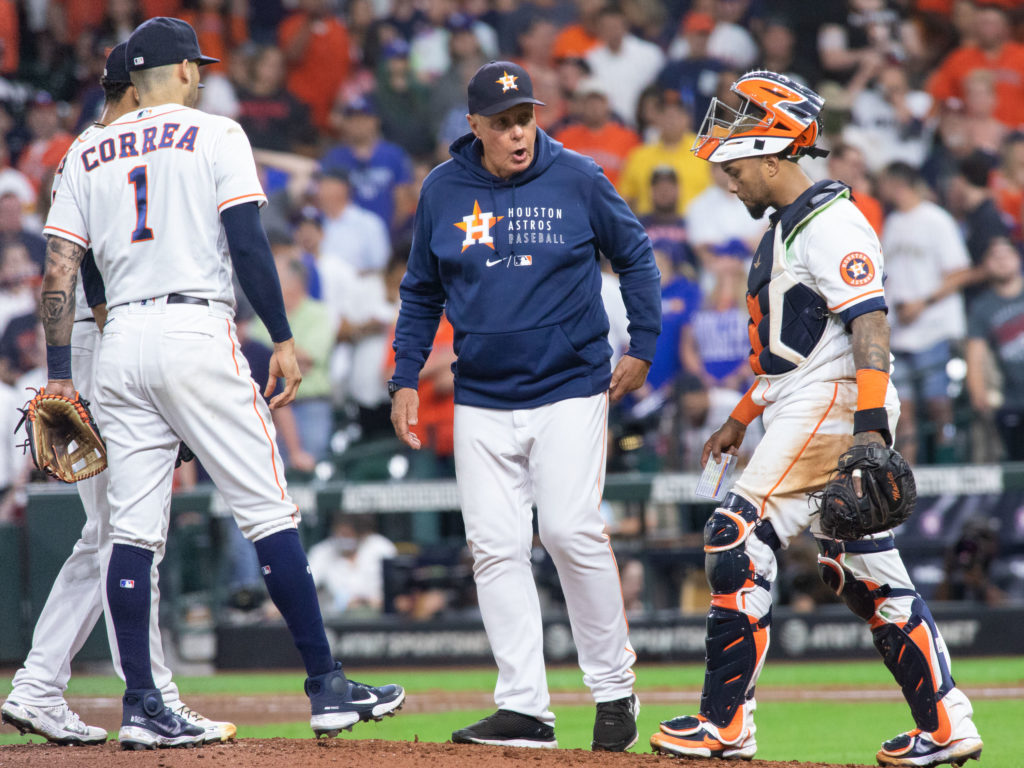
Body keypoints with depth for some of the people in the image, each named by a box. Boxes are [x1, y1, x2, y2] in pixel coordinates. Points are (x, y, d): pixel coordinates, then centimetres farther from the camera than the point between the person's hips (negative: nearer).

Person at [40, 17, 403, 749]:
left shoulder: (87, 154, 15)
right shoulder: (215, 135, 2)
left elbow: (60, 270, 9)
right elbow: (247, 243, -7)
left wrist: (59, 375, 9)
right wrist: (282, 339, -4)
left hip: (121, 343, 5)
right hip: (197, 331, -5)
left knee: (133, 530, 5)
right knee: (269, 513, -2)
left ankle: (141, 708, 2)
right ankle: (327, 688, -4)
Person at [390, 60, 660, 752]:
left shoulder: (576, 180, -3)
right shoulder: (443, 192, 3)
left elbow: (636, 255, 8)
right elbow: (422, 292, 15)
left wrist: (643, 348, 2)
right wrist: (405, 379, 8)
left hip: (570, 390, -3)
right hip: (482, 402, 3)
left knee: (571, 532, -13)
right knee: (496, 549, -2)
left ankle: (615, 688, 2)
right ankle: (524, 708, 1)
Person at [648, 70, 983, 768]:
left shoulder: (831, 224, -13)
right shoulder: (787, 225, 20)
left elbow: (870, 327, -22)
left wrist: (870, 423, -31)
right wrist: (742, 418, 28)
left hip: (830, 410, -10)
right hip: (805, 415, 10)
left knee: (739, 541, -12)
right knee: (865, 572, 9)